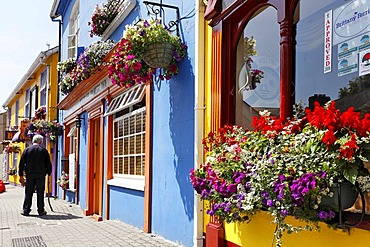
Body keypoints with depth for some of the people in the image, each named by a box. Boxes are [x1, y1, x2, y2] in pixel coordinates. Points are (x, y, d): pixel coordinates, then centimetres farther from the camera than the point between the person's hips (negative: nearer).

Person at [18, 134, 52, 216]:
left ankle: (26, 210, 8)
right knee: (40, 193, 4)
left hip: (29, 175, 1)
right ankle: (41, 210, 7)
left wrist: (21, 175, 8)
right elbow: (48, 163, 3)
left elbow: (21, 163, 4)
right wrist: (49, 173, 15)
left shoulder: (27, 150, 4)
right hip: (41, 175, -1)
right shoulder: (44, 150, 1)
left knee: (28, 193, 7)